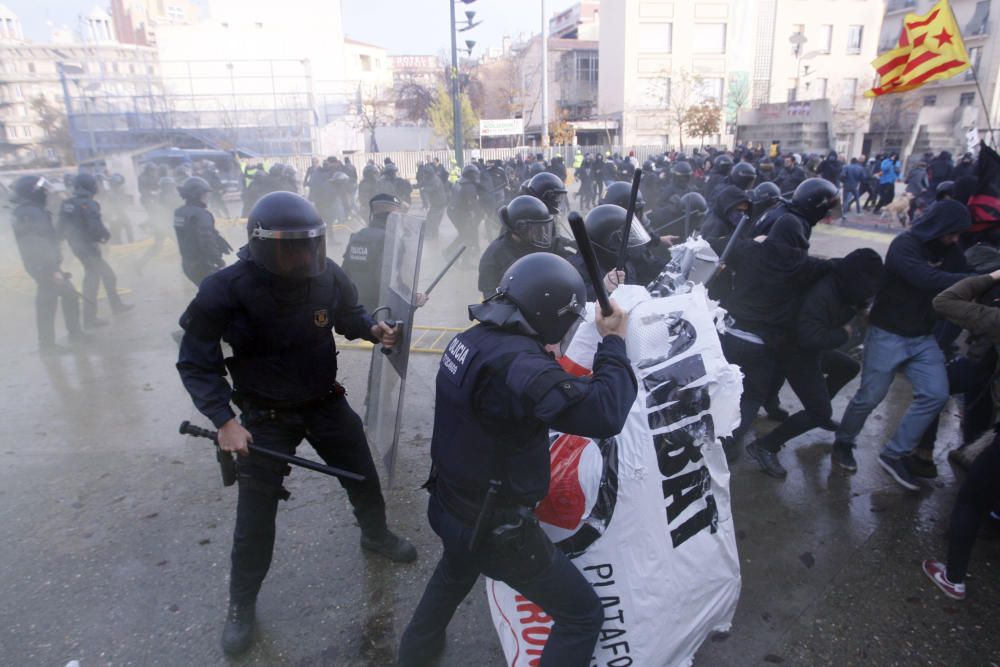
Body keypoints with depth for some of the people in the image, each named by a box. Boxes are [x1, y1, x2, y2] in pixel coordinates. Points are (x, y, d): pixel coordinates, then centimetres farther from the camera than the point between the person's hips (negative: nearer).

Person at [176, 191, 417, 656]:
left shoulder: (327, 276, -16)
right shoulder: (226, 291, -25)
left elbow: (348, 314, 6)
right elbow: (195, 361, -15)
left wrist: (372, 329, -16)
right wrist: (224, 420, -23)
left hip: (326, 402, 3)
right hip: (266, 416, -3)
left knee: (364, 479, 18)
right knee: (255, 516, 6)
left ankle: (376, 535, 52)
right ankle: (241, 605, 33)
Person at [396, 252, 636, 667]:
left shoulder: (473, 339, -5)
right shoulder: (516, 364, -32)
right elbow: (605, 414, -36)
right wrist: (614, 343, -21)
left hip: (449, 505, 9)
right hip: (494, 526, -8)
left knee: (457, 570, 41)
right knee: (583, 614, 10)